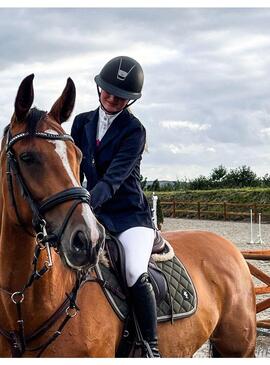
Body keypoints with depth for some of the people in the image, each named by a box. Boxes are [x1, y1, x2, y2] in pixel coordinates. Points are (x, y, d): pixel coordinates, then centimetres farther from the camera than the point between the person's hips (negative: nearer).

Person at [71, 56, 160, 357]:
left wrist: (84, 206, -35)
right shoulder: (82, 123, 8)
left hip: (129, 215, -5)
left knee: (136, 273, -27)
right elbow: (74, 172, 11)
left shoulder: (134, 131, -8)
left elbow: (114, 178, -21)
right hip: (93, 212, 5)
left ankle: (151, 347, -14)